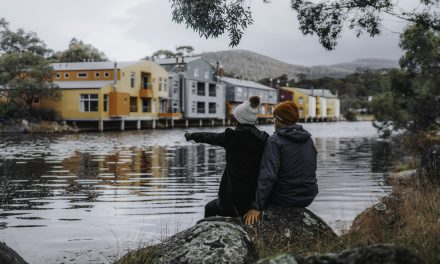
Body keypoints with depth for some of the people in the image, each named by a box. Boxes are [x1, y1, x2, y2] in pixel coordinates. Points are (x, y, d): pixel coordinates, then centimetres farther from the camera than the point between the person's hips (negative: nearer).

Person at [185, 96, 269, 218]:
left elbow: (209, 137, 5)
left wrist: (191, 135, 23)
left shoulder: (231, 136, -12)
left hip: (237, 198, -5)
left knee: (209, 209, 23)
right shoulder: (264, 139, -3)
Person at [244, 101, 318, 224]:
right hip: (308, 197, 6)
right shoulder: (308, 139, 4)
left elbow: (267, 175, -24)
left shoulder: (274, 141, -16)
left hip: (285, 199, -6)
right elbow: (312, 169, 11)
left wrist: (256, 207, -25)